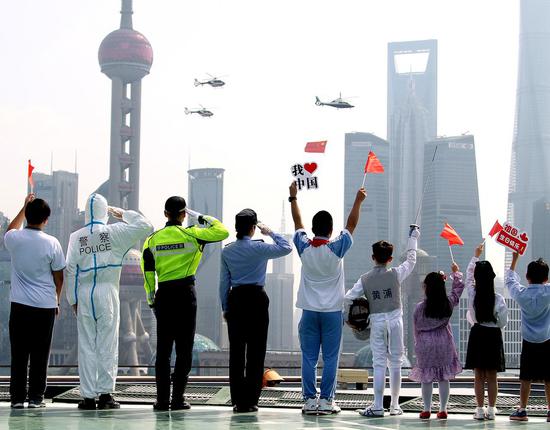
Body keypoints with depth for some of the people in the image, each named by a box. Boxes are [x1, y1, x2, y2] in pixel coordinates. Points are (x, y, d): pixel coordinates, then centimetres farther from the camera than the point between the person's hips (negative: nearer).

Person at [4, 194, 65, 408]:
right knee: (40, 354, 3)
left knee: (19, 354, 6)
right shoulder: (51, 243, -8)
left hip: (19, 304, 2)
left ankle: (17, 397, 6)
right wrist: (57, 300, 15)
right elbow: (59, 276, 0)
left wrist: (24, 207, 27)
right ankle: (36, 397, 4)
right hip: (45, 305, -2)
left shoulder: (14, 239, -3)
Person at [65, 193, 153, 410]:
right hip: (107, 291, -1)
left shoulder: (76, 237, 3)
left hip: (84, 293, 1)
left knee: (86, 345, 4)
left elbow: (71, 268, 1)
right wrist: (124, 214, 11)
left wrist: (73, 299, 7)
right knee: (107, 344, 2)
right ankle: (106, 394, 0)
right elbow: (145, 227, 0)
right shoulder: (114, 232, -1)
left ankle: (88, 396, 4)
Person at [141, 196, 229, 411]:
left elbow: (148, 272, 3)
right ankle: (178, 399, 1)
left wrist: (151, 299, 10)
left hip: (164, 294, 2)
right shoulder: (190, 234, -5)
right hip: (185, 293, -2)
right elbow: (222, 232, -3)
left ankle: (162, 399, 5)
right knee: (184, 348, 3)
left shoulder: (153, 239, 3)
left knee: (163, 348, 7)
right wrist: (201, 217, 7)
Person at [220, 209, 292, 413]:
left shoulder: (227, 251, 5)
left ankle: (237, 400, 6)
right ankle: (250, 400, -1)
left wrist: (225, 308, 14)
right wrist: (270, 233, 9)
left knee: (236, 350, 6)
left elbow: (224, 282, 8)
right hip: (256, 299, -4)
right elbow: (286, 248, -3)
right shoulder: (258, 248, -8)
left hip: (235, 300, 4)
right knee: (255, 350, 1)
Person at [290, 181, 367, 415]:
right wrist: (358, 201, 11)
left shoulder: (304, 247, -1)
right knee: (330, 359, 1)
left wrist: (293, 198, 25)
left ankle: (309, 400, 1)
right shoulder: (336, 248, -7)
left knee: (309, 358, 2)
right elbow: (351, 225, 3)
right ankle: (326, 400, -1)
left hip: (309, 310, 2)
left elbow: (298, 223, 14)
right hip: (332, 311, -2)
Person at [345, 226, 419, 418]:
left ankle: (378, 406, -4)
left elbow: (348, 298, -6)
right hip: (395, 321, 0)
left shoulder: (365, 279, -4)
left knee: (379, 364, 1)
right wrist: (413, 237, 22)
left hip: (377, 323, 0)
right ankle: (395, 405, 12)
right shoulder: (396, 274, -4)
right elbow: (411, 260, 11)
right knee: (395, 363, 8)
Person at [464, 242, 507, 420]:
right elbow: (503, 321, -6)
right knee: (492, 376, 6)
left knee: (479, 376, 6)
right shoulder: (498, 299, -13)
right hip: (493, 336, -1)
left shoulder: (472, 294, -9)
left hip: (477, 334, 1)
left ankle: (480, 409, 5)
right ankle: (491, 410, 8)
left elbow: (468, 276, 9)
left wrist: (476, 255, 19)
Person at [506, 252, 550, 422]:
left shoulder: (521, 293, -4)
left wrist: (514, 259, 22)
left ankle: (522, 410, 6)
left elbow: (510, 281, 14)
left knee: (526, 379, 5)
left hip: (529, 343, 1)